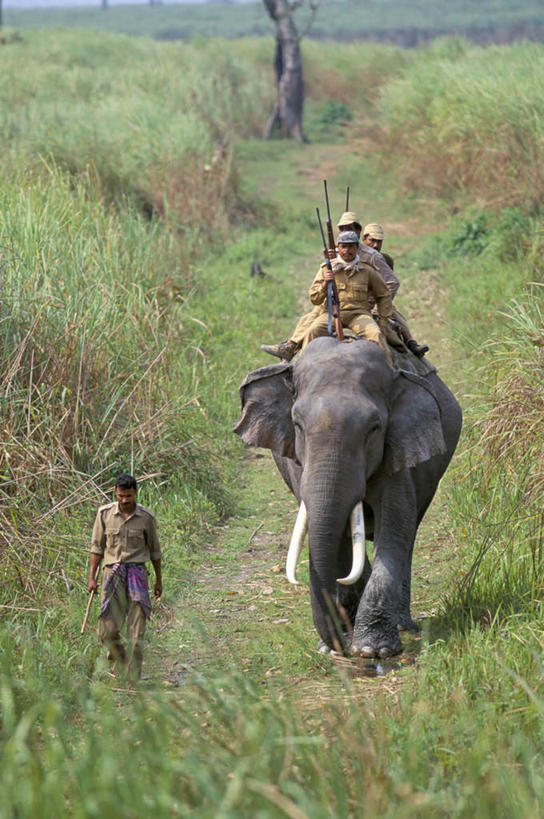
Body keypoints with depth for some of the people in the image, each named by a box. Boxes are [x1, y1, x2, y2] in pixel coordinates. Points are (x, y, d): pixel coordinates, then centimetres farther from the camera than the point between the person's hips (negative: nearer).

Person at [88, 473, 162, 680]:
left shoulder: (146, 517, 1)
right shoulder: (105, 513, 2)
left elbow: (154, 550, 12)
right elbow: (97, 546, 8)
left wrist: (159, 580, 17)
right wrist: (91, 576, 3)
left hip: (137, 572, 0)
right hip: (113, 573, 1)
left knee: (137, 632, -5)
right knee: (108, 631, -6)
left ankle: (134, 677, 0)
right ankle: (119, 657, 25)